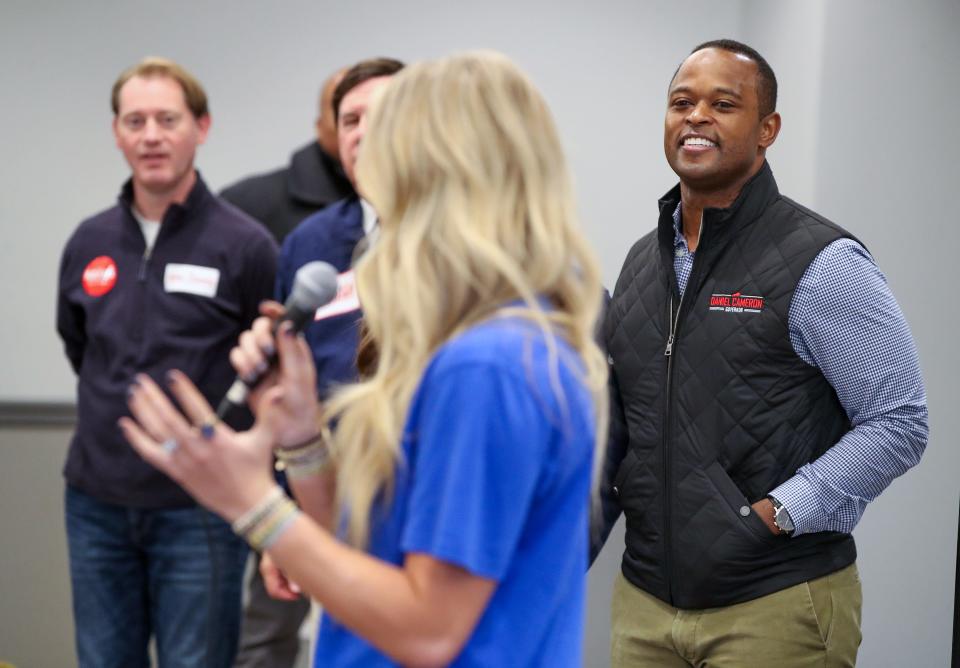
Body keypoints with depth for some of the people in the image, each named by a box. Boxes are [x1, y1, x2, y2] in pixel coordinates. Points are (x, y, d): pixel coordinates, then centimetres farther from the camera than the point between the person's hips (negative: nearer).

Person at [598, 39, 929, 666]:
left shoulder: (822, 263, -9)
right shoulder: (642, 262, 11)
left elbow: (899, 423, -11)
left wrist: (777, 514, -16)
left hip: (776, 607, -5)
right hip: (645, 597, 6)